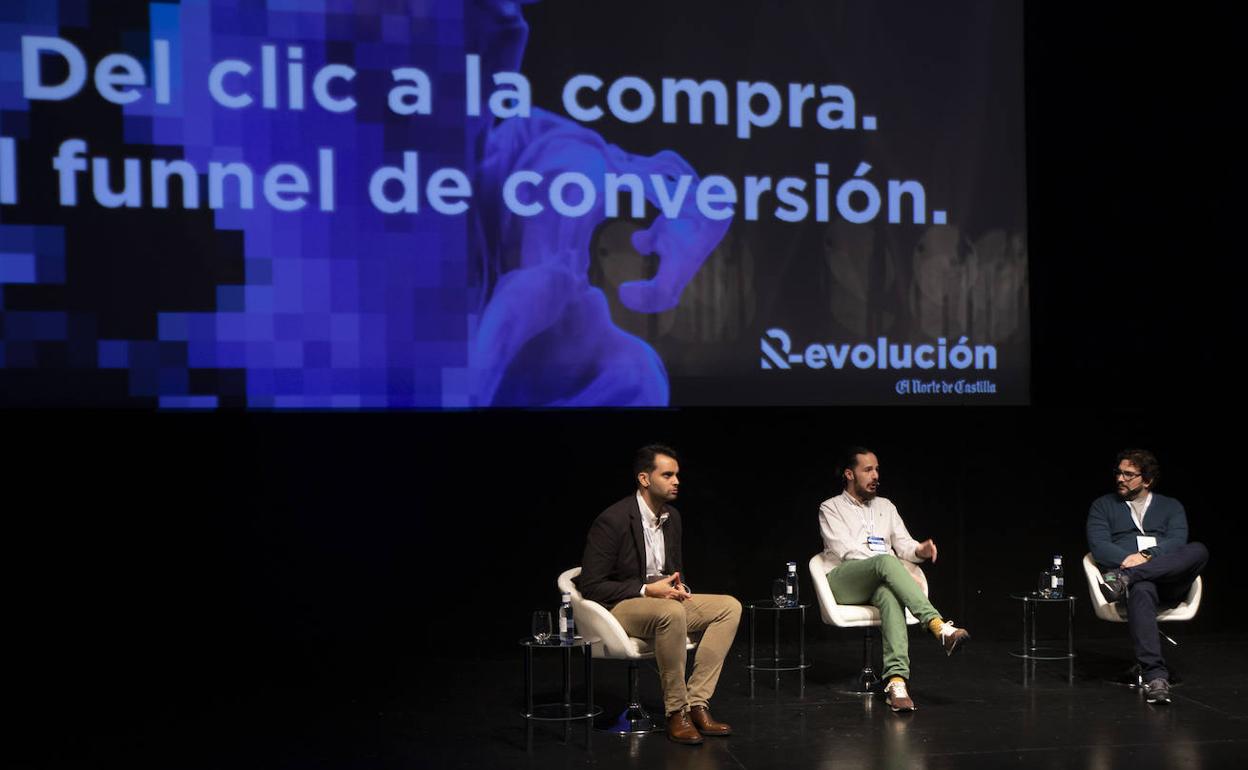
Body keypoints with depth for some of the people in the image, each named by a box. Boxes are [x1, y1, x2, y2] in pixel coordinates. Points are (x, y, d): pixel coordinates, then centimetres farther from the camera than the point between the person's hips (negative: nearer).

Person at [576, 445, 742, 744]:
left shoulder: (672, 517, 8)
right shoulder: (613, 520, -17)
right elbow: (590, 586, -17)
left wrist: (680, 588, -4)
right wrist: (647, 591, -22)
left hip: (662, 600, 8)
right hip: (619, 607, -8)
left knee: (730, 606, -10)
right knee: (671, 614, -38)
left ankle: (697, 703, -15)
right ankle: (676, 711, -24)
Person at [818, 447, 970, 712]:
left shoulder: (885, 506, 28)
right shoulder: (831, 508, 12)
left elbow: (904, 545, 20)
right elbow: (846, 551, -4)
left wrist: (919, 550, -7)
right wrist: (894, 567, -14)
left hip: (879, 582, 3)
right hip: (844, 579, -3)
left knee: (889, 594, -39)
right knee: (885, 562, -38)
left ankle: (896, 678, -58)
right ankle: (939, 626, -54)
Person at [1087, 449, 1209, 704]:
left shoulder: (1171, 507, 22)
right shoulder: (1103, 506, 20)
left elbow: (1177, 542, 2)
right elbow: (1098, 546, 4)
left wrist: (1147, 556, -17)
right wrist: (1127, 558, -16)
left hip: (1170, 581, 2)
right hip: (1138, 583, -2)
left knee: (1198, 550, -31)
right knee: (1141, 592, -41)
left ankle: (1126, 578, -42)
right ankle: (1155, 676, -51)